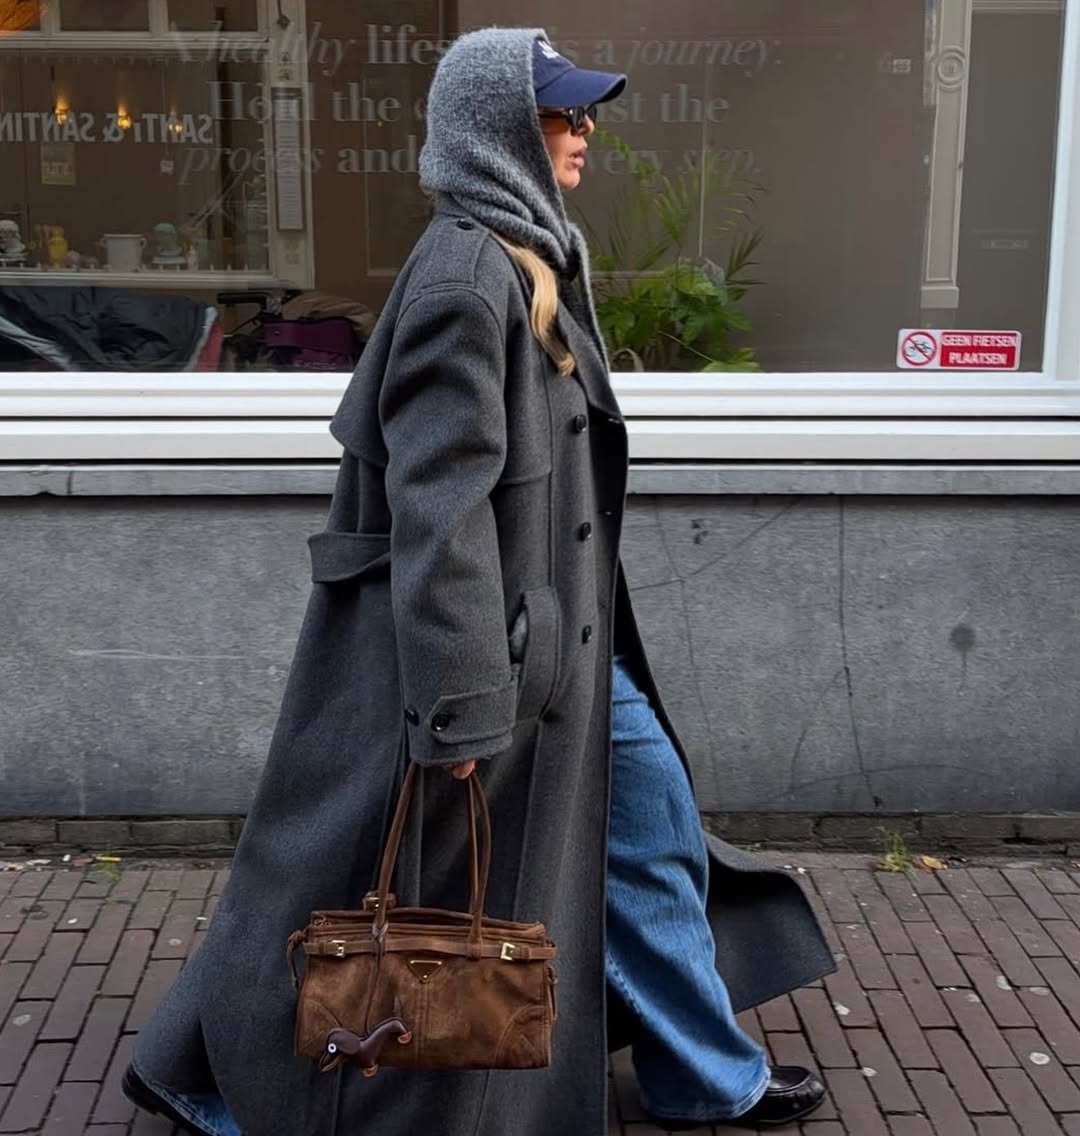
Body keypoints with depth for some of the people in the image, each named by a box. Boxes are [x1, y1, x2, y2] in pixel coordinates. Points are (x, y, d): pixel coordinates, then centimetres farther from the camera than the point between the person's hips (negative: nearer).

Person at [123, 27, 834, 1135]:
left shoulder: (524, 257, 11)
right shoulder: (465, 273, -21)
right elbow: (439, 499, -25)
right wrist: (460, 704, -25)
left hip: (553, 630, 10)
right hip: (483, 638, -10)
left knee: (645, 813, 17)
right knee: (385, 893, 6)